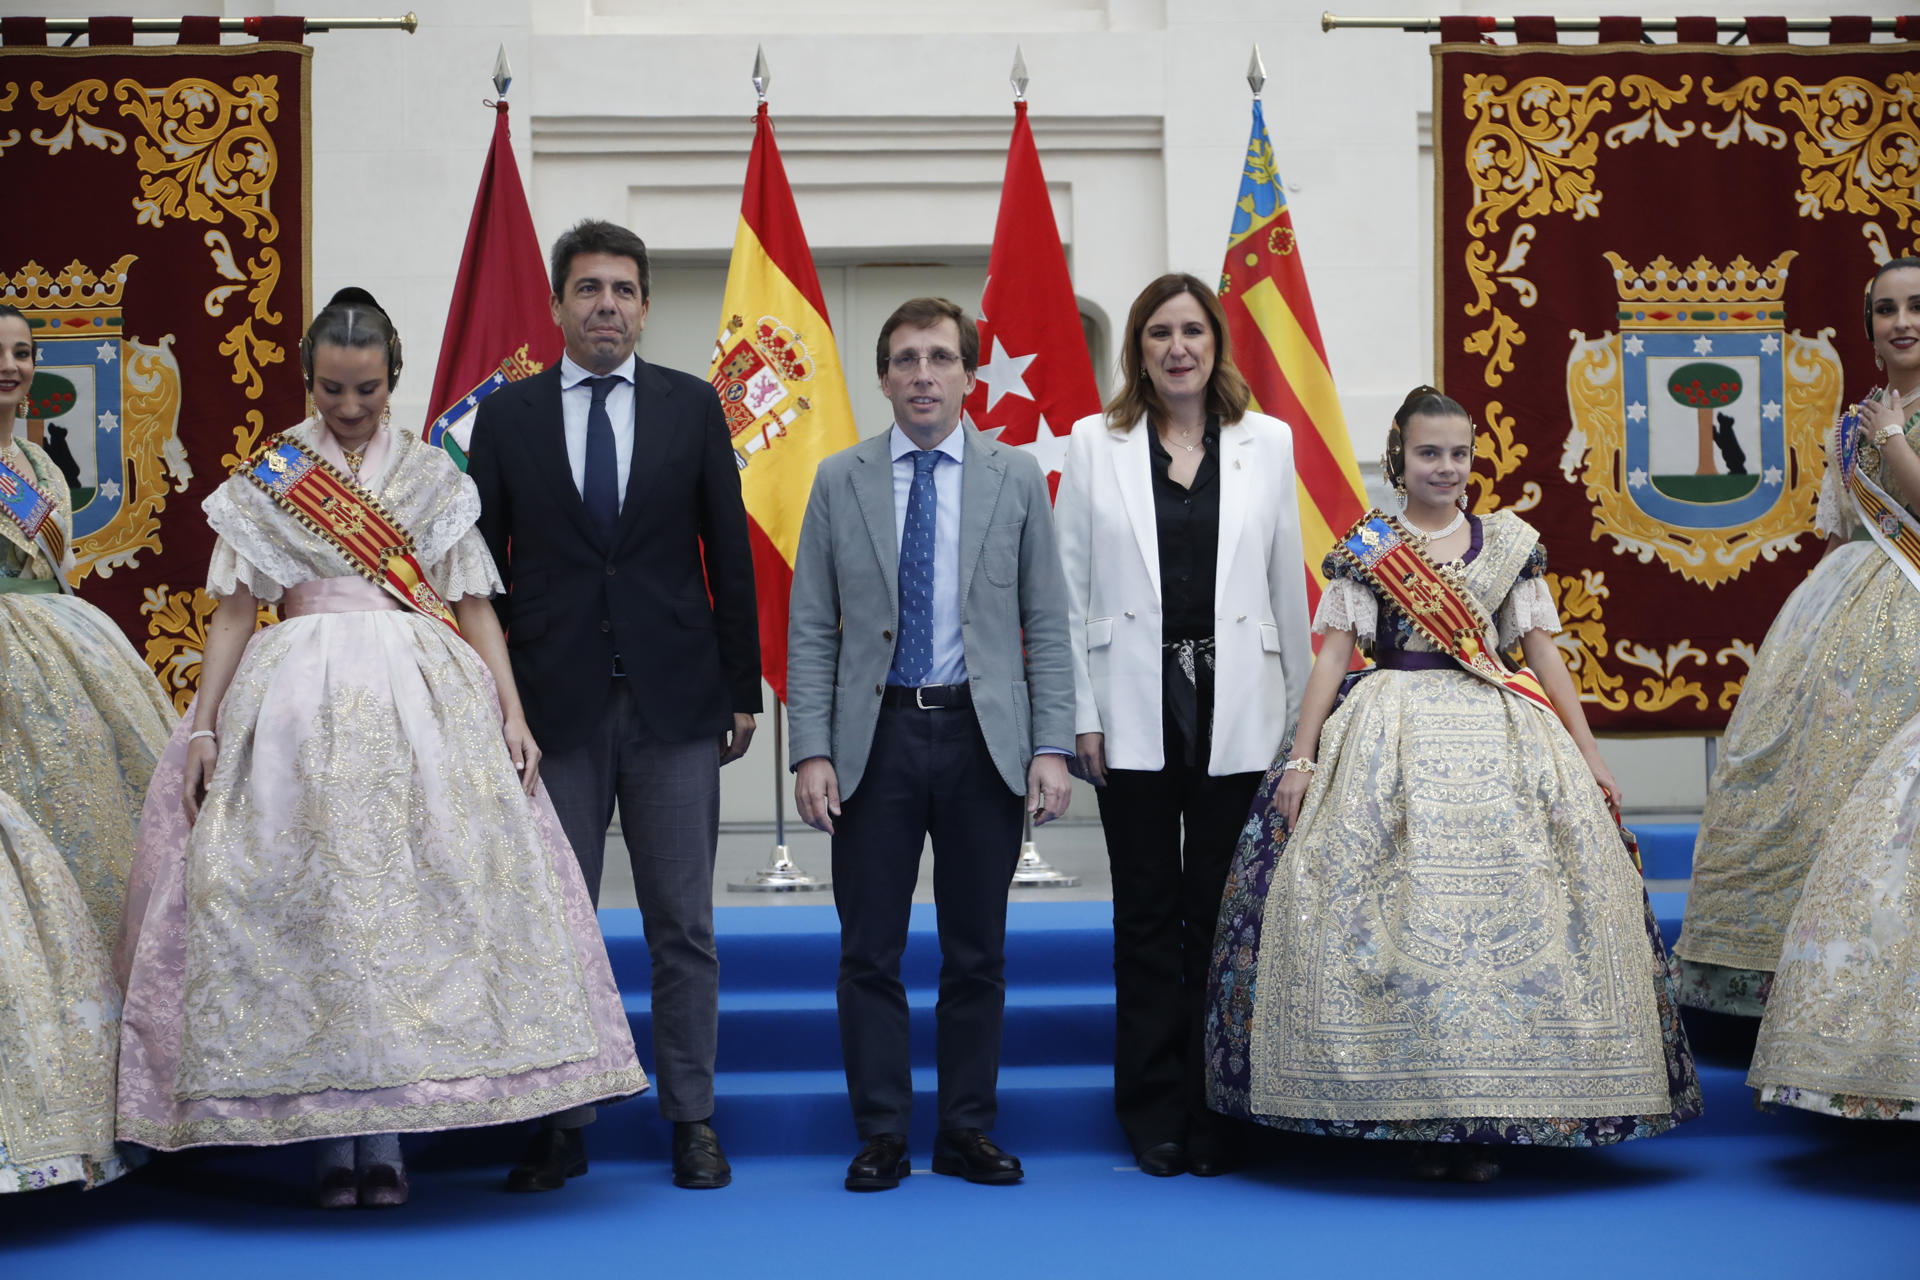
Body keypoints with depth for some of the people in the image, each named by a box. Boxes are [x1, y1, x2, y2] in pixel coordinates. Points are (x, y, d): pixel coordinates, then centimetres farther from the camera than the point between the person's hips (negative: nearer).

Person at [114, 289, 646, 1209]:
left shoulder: (434, 477, 11)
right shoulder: (266, 479, 10)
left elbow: (474, 605, 8)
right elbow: (233, 611, 6)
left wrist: (512, 713, -4)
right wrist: (202, 727, -3)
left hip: (423, 701, 0)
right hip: (296, 704, 0)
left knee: (408, 901, -6)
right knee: (303, 905, -5)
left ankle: (384, 1140, 1)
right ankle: (327, 1141, 3)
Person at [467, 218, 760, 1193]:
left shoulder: (693, 407, 6)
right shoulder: (506, 415, 6)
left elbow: (728, 554, 7)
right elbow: (485, 568, 7)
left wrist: (742, 691, 4)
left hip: (675, 703, 0)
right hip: (555, 705, 0)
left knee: (683, 926, 4)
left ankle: (692, 1121, 13)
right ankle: (561, 1124, 14)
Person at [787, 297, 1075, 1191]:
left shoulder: (1017, 478, 5)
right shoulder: (840, 481, 5)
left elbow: (1046, 626, 4)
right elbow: (811, 632, 3)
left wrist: (1051, 747, -5)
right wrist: (812, 752, -7)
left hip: (984, 735, 0)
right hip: (875, 733, 0)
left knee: (978, 951, 7)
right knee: (869, 950, 2)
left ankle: (966, 1131, 18)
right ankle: (882, 1135, 13)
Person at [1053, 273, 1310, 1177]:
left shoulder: (1266, 443, 7)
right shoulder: (1096, 443, 4)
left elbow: (1288, 585, 9)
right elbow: (1068, 589, 3)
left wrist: (1299, 716, 8)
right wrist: (1080, 715, -3)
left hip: (1235, 711, 1)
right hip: (1136, 713, 0)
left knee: (1221, 915, 3)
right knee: (1148, 917, 5)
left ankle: (1214, 1112, 13)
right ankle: (1154, 1114, 14)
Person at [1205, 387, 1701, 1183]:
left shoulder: (1509, 545, 11)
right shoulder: (1365, 549, 6)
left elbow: (1544, 656, 11)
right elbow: (1332, 655, 2)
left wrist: (1589, 758, 7)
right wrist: (1300, 758, -7)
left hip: (1502, 743, 2)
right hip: (1392, 744, -2)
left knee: (1505, 915, -6)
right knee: (1397, 916, -9)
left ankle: (1487, 1121, 2)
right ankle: (1420, 1122, 0)